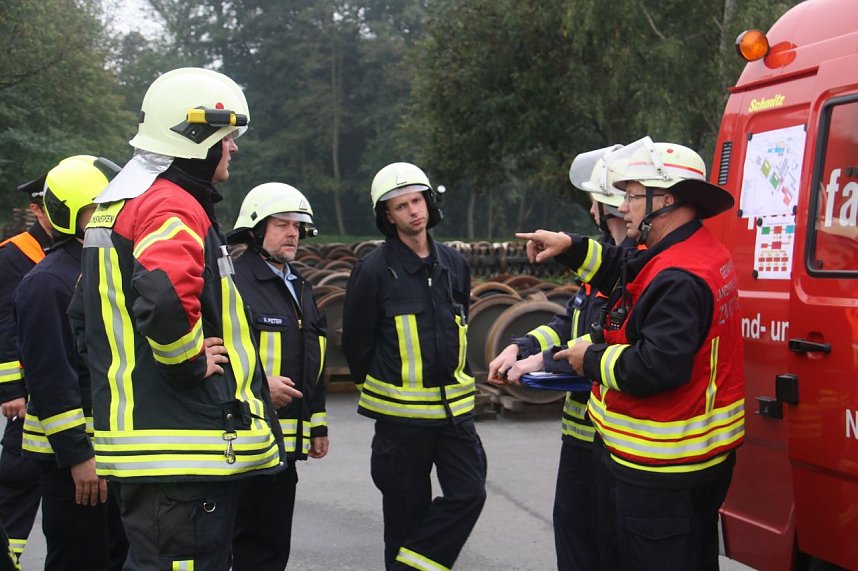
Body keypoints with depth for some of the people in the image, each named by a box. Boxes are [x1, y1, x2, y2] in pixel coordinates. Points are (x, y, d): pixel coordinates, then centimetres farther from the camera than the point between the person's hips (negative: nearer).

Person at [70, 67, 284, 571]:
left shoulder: (117, 204, 18)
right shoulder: (174, 208, -15)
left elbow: (87, 314, 26)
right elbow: (165, 297, -35)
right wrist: (191, 360, -19)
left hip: (137, 432, 11)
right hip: (184, 447, -11)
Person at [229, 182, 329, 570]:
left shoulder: (300, 288, 20)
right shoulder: (234, 282, -9)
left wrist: (318, 426, 24)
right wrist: (260, 384, -22)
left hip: (287, 438, 9)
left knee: (274, 539, 12)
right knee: (258, 540, -8)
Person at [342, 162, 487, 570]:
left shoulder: (454, 264, 8)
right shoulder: (374, 270, -9)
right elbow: (356, 342, -1)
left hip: (454, 408, 5)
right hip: (401, 413, -4)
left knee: (468, 494, -5)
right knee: (408, 511, 3)